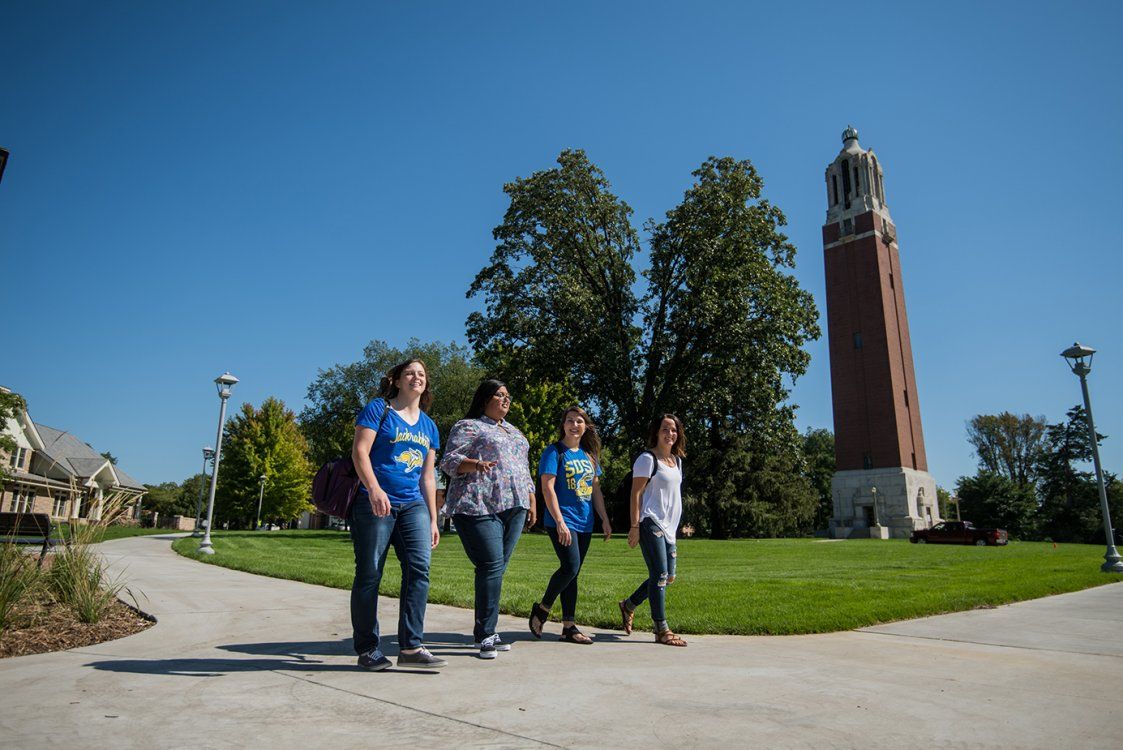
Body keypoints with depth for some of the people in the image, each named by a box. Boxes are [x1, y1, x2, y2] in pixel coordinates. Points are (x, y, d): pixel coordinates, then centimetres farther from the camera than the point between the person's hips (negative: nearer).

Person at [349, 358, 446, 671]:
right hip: (375, 503, -5)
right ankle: (368, 649, 14)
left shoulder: (428, 425, 18)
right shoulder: (378, 409, 2)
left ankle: (410, 647, -4)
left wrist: (433, 519, 17)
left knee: (420, 566, -10)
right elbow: (360, 451, -9)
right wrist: (374, 488, -24)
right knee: (369, 574, 0)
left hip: (413, 505, 5)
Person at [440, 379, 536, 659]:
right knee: (492, 565, -13)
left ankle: (486, 632, 12)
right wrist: (476, 464, -24)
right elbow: (449, 461, -6)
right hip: (479, 507, -7)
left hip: (513, 507, 7)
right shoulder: (468, 426, 4)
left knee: (497, 568, 5)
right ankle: (485, 635, -6)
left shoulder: (514, 432, 26)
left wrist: (531, 499, 20)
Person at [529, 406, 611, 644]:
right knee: (570, 567, -16)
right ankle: (542, 609, 6)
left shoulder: (589, 455, 14)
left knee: (572, 573, 9)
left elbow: (596, 489, 19)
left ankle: (569, 627, 15)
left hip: (584, 523, 6)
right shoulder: (554, 451, -5)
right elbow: (547, 488, -12)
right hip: (562, 522, -6)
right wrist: (560, 522, -19)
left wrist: (605, 520, 13)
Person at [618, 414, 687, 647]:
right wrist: (635, 526, -15)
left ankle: (628, 605, 28)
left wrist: (677, 525, 20)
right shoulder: (647, 459, -8)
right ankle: (661, 629, 3)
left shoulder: (677, 460, 15)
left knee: (668, 577, 12)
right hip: (650, 523, -9)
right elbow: (636, 493, -11)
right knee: (660, 575, -7)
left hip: (668, 526, 9)